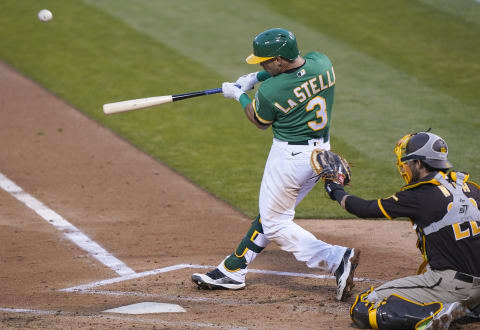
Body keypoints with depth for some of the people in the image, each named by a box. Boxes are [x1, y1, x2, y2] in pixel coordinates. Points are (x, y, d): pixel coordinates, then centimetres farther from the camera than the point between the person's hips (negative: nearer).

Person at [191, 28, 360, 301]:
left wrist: (239, 95, 13)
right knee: (271, 211, 19)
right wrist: (255, 77, 11)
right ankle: (233, 271, 30)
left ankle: (336, 259, -10)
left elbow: (261, 122, -1)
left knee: (275, 223, 6)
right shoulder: (322, 62, -7)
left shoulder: (270, 91, -23)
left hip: (290, 155, -8)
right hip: (322, 150, 8)